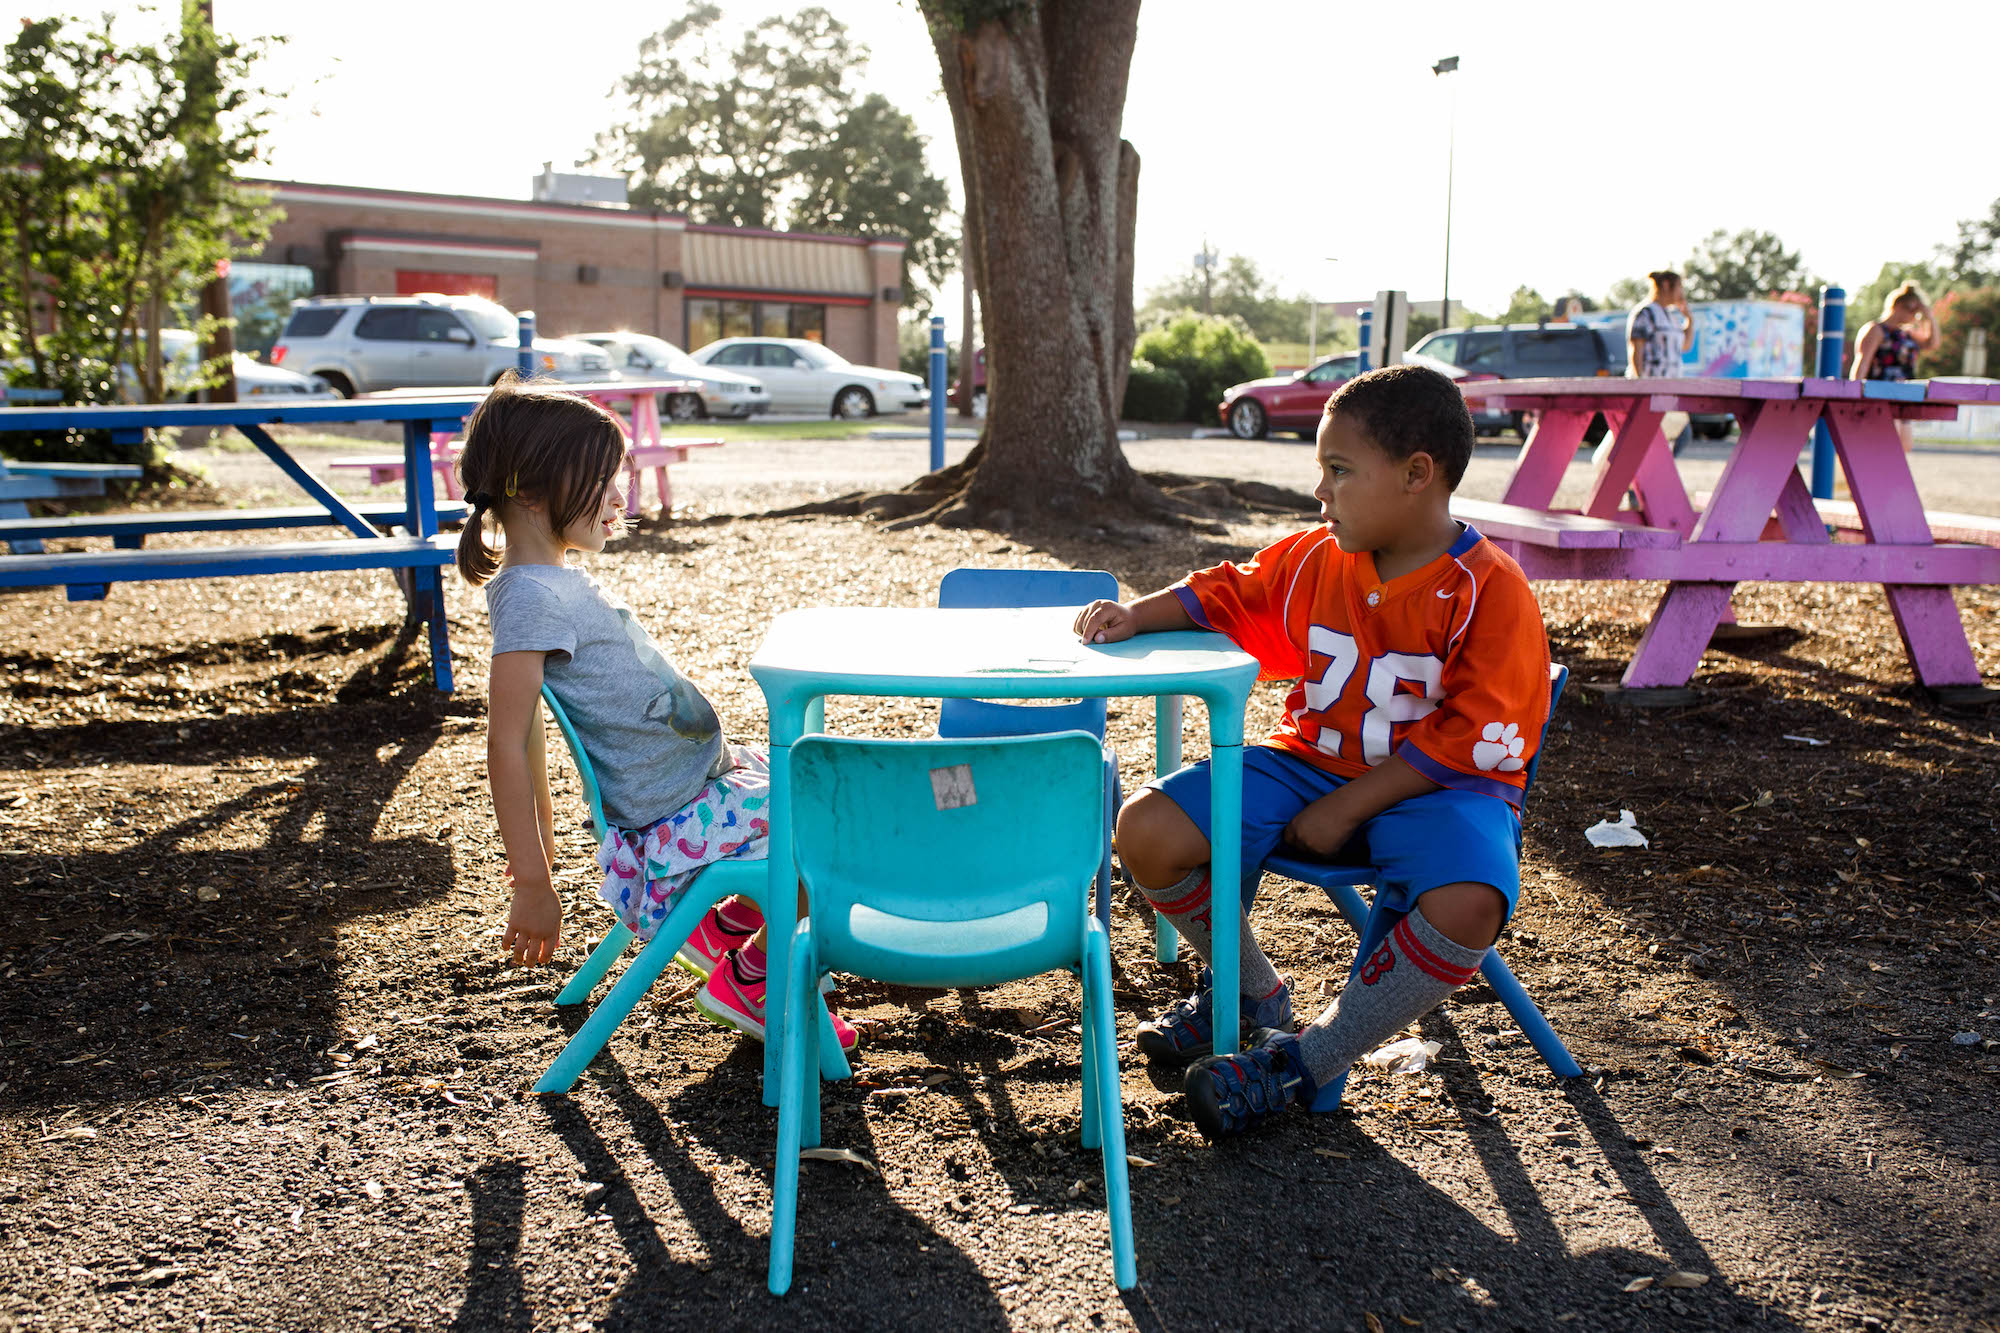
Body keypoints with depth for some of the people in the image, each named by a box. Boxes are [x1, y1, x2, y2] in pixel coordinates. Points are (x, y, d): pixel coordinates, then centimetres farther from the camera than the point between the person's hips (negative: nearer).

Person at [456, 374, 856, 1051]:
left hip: (708, 772, 10)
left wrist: (542, 819, 27)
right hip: (680, 821, -10)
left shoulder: (555, 582, 10)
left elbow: (528, 732, 19)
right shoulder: (532, 597, -20)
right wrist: (533, 885, -22)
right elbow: (507, 746, -23)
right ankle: (746, 982, 4)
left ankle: (726, 927, 18)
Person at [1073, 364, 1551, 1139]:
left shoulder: (1490, 593, -14)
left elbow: (1469, 742, -17)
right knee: (1147, 830, -15)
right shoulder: (1315, 559, 4)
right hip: (1308, 763, 5)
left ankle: (1311, 1058, -13)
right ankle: (1251, 988, 13)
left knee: (1467, 905, -38)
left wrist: (1346, 810, -19)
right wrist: (1137, 616, 1)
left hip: (1432, 788, -4)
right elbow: (1226, 594, 19)